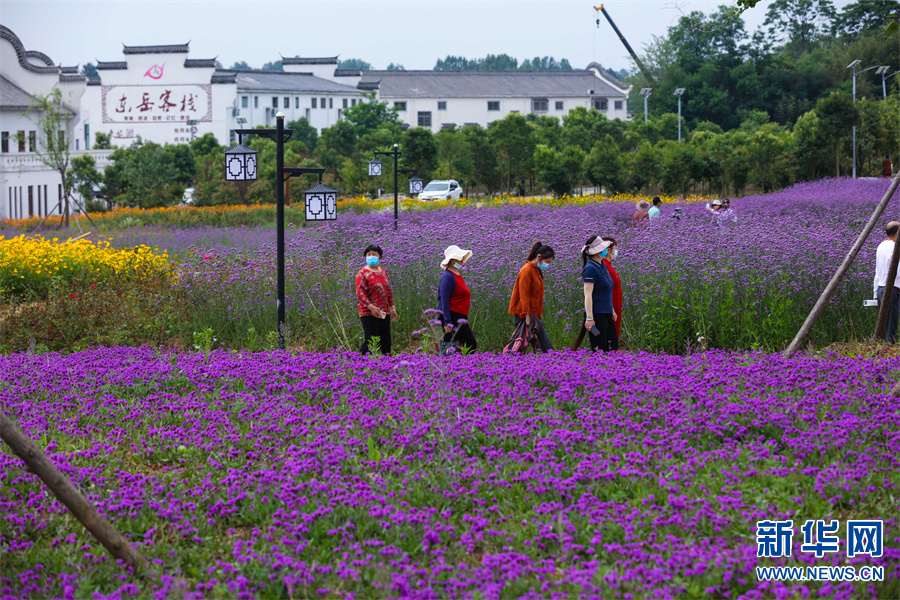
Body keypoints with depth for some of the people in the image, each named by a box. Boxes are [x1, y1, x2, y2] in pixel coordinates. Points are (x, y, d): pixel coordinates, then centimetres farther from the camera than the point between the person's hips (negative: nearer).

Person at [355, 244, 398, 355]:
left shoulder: (383, 271, 15)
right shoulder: (362, 273, -6)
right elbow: (360, 292, -15)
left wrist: (392, 308, 18)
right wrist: (371, 307, -25)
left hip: (384, 313, 7)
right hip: (369, 313, -7)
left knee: (386, 343, 7)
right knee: (370, 342, -12)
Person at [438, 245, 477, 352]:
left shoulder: (457, 275, 16)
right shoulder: (448, 277, -13)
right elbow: (444, 300, -19)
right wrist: (448, 323, -24)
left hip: (460, 318, 10)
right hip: (451, 317, -10)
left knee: (472, 345, 8)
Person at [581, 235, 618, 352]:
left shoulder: (603, 266, 13)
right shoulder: (590, 269, -15)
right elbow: (588, 294, -18)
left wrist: (612, 310, 25)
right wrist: (589, 318, -21)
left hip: (606, 314, 9)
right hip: (596, 314, -9)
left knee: (613, 347, 9)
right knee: (599, 350, -6)